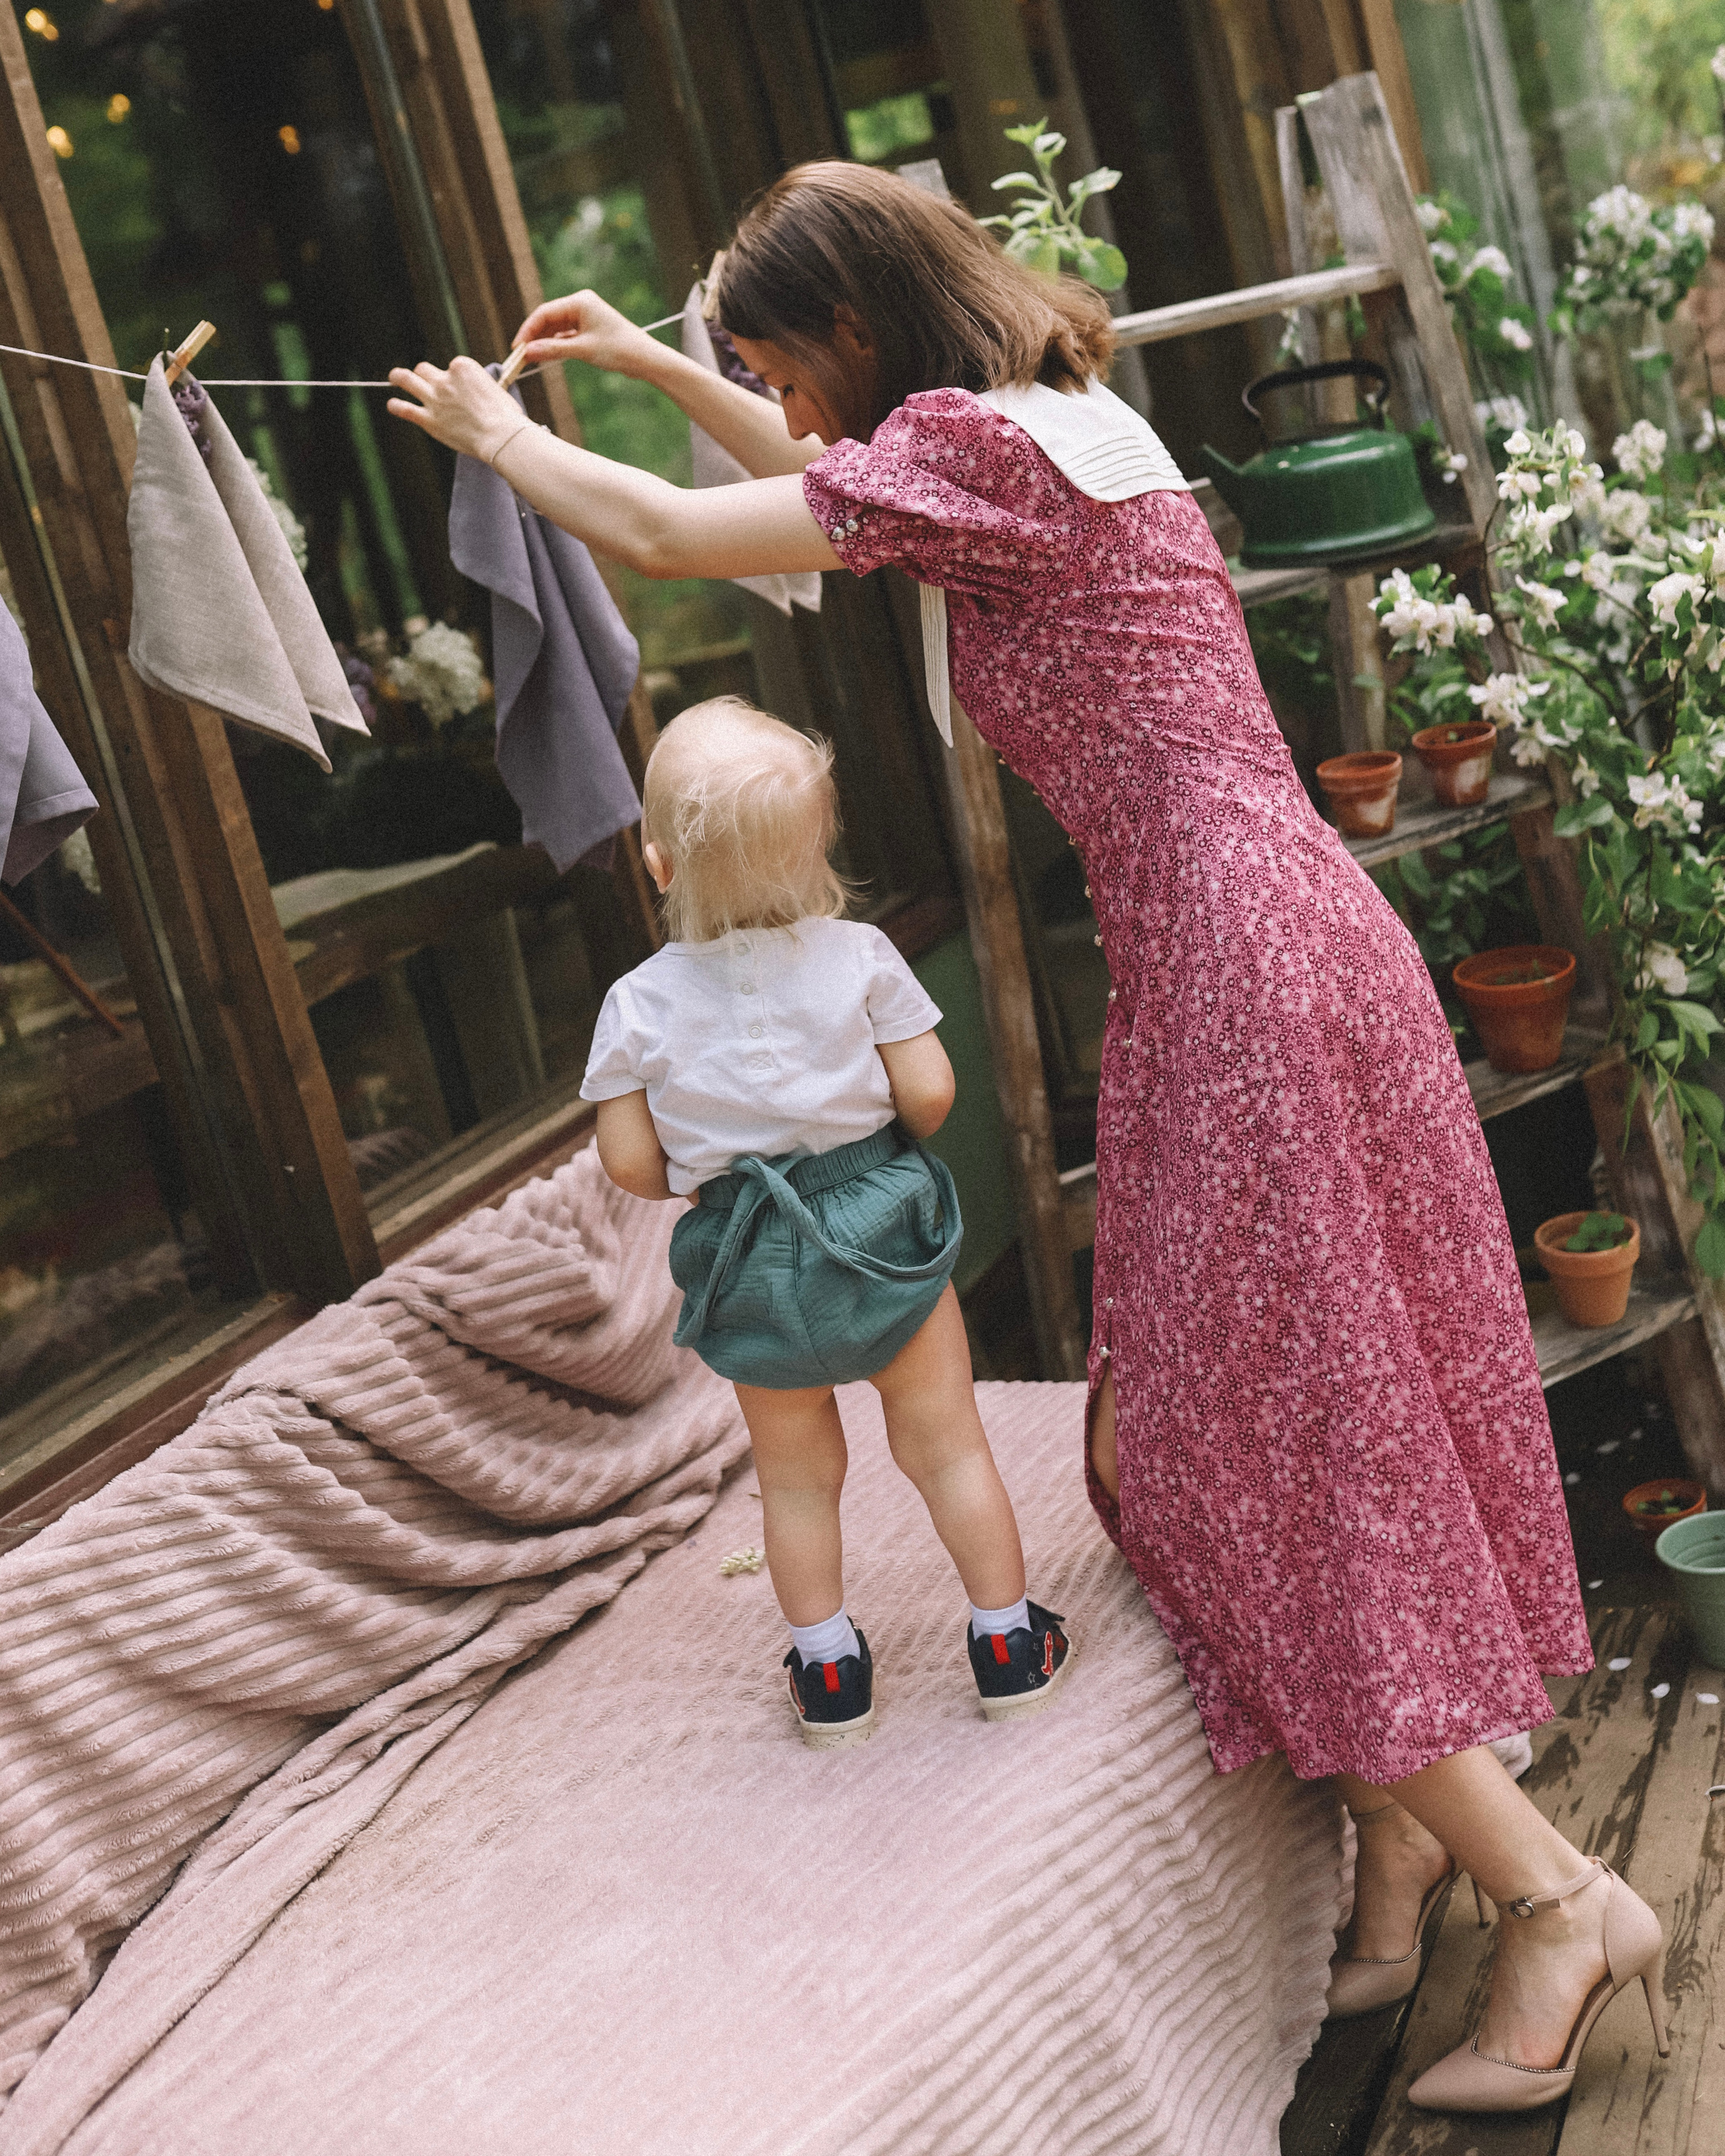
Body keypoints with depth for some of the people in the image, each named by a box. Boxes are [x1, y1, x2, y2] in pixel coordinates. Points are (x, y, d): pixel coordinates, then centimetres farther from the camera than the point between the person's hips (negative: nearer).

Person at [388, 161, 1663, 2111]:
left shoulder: (977, 446, -13)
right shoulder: (1064, 420, 16)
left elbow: (668, 536, -7)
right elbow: (837, 484, 34)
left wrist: (496, 432, 11)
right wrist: (648, 362, 33)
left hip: (1238, 968, -10)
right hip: (1276, 939, 10)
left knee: (1256, 1452, -2)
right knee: (1289, 1425, 15)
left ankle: (1560, 1891, 7)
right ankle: (1400, 1826, 25)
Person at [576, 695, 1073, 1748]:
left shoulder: (639, 1004, -12)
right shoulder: (858, 956, -12)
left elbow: (630, 1162, -7)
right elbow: (929, 1092, -12)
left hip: (750, 1263, 1)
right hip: (880, 1226, -1)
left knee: (798, 1475, 19)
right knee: (947, 1442, 15)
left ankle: (828, 1671, 30)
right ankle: (1009, 1642, 25)